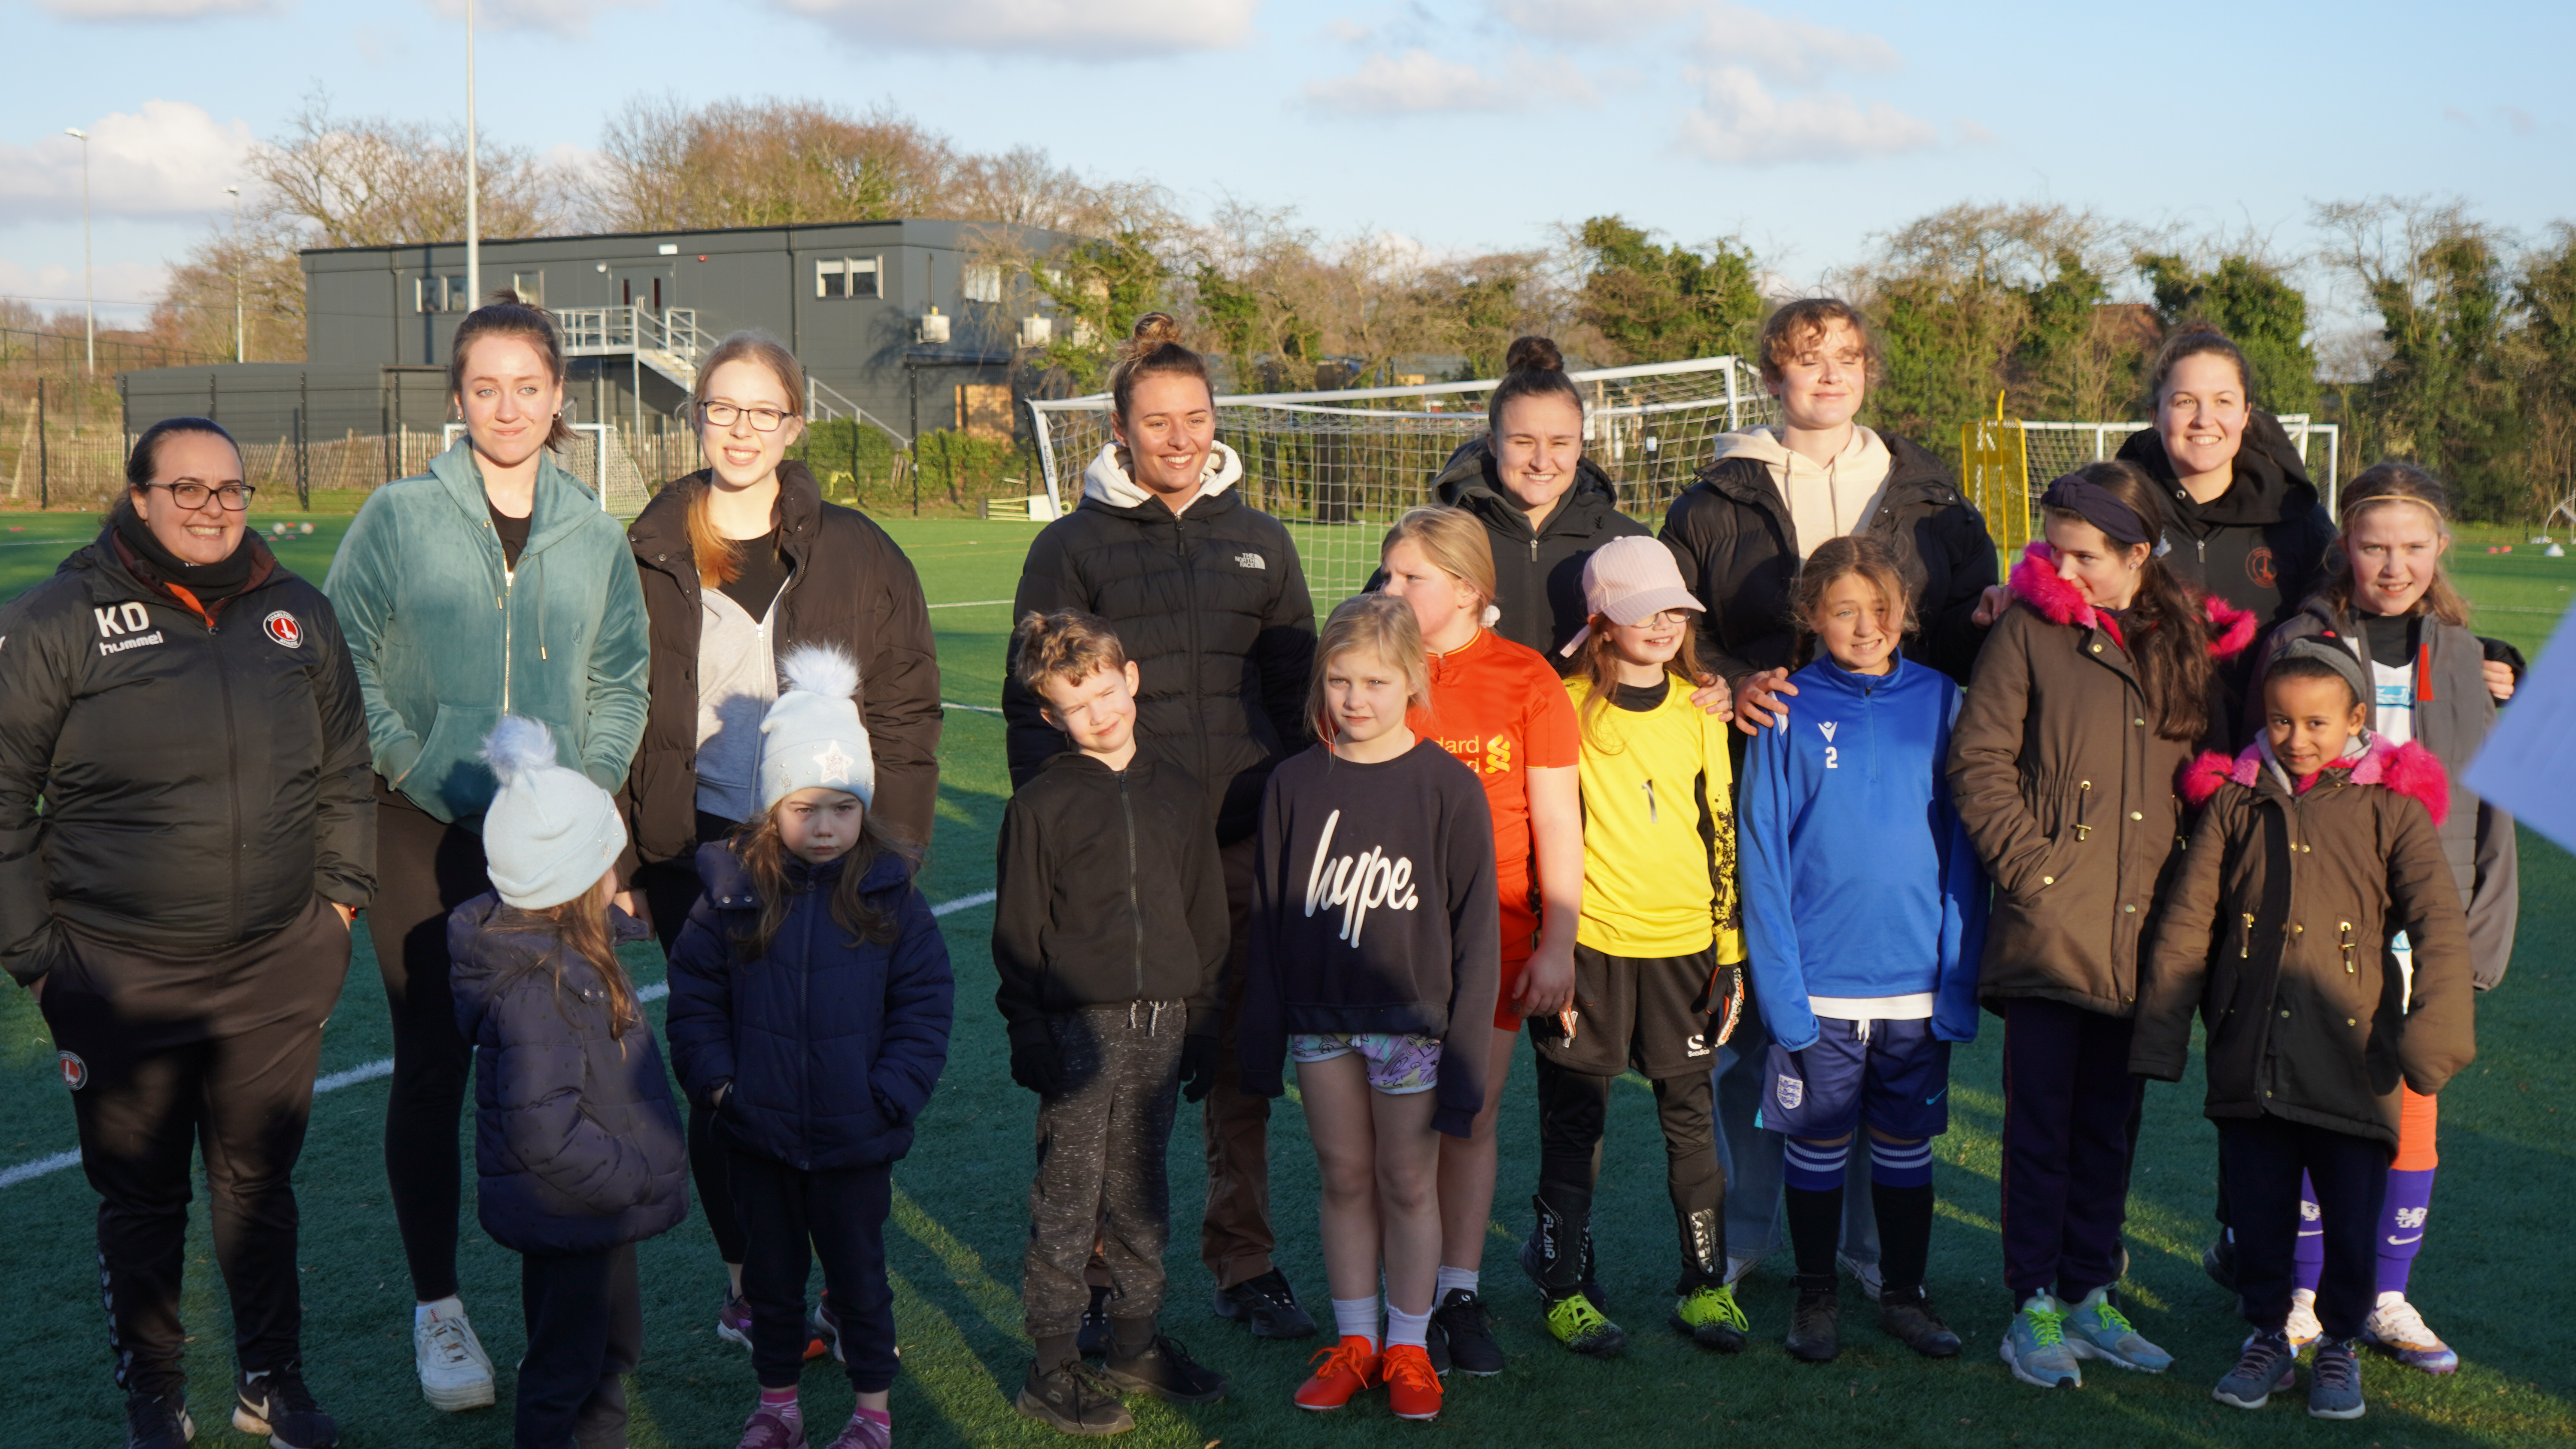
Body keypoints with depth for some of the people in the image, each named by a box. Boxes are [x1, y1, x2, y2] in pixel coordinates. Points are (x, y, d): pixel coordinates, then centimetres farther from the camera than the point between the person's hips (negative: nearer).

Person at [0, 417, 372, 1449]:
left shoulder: (298, 613, 6)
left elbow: (345, 773, 15)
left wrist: (339, 899, 11)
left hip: (277, 976, 3)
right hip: (120, 986, -2)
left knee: (261, 1183, 15)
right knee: (140, 1198, 12)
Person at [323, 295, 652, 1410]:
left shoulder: (594, 535, 7)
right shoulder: (399, 517, -2)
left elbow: (621, 681, 10)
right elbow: (344, 663, -2)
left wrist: (586, 788, -4)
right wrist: (428, 775, -9)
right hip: (426, 834, -2)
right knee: (432, 1069, 3)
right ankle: (437, 1305, 16)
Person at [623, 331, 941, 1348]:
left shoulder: (855, 556, 4)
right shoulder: (646, 559, 6)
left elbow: (907, 714, 4)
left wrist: (891, 854, -4)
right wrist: (618, 862, 3)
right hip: (694, 851, 1)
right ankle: (749, 1280, 21)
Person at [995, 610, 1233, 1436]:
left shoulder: (1179, 799, 9)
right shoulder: (1040, 807, -3)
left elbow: (1207, 921, 14)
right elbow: (1017, 934, -2)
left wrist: (1203, 1026, 11)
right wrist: (1029, 1035, -8)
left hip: (1160, 1026, 4)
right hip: (1078, 1027, -4)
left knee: (1143, 1192, 14)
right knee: (1068, 1201, 1)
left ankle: (1138, 1344, 27)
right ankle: (1054, 1367, 10)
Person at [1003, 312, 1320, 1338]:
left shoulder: (1260, 541, 13)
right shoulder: (1073, 547, 4)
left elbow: (1299, 689, 17)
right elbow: (1033, 705, 4)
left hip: (1246, 841, 3)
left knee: (1244, 1058, 8)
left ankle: (1244, 1261, 21)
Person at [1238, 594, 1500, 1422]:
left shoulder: (1449, 789, -8)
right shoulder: (1295, 786, 0)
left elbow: (1475, 929, -6)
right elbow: (1267, 919, 4)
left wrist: (1463, 1053, -9)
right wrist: (1262, 1042, 4)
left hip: (1411, 1016, -2)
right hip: (1320, 1018, 3)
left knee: (1408, 1183, 7)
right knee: (1343, 1178, 12)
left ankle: (1408, 1347, 22)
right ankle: (1354, 1340, 25)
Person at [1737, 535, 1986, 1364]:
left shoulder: (1940, 703, 1)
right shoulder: (1789, 714, -4)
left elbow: (1959, 844, 3)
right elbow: (1763, 853, -5)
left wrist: (1958, 971, -3)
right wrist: (1780, 983, -12)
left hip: (1919, 982, 2)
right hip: (1820, 984, -2)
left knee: (1908, 1146, 13)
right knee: (1818, 1146, 9)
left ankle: (1904, 1295, 28)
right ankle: (1816, 1298, 24)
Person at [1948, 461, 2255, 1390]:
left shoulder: (2186, 642, 8)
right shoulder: (2030, 630, -3)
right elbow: (1978, 761, -6)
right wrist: (2030, 865, -13)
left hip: (2141, 933, 4)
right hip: (2048, 931, -4)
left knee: (2110, 1124, 13)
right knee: (2041, 1124, 3)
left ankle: (2089, 1295, 25)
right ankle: (2033, 1308, 12)